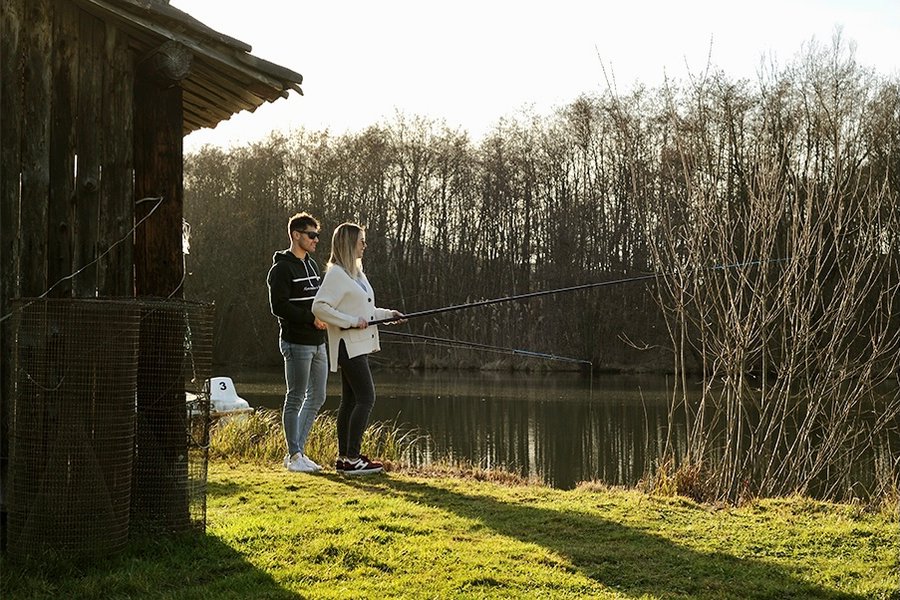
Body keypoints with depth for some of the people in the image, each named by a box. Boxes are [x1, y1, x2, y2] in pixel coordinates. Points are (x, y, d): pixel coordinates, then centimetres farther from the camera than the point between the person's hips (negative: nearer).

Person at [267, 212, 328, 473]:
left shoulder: (311, 264, 17)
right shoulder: (282, 268, -10)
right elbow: (278, 306, -18)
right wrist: (311, 319, -19)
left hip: (317, 342, 9)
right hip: (296, 342, -9)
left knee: (317, 397, 11)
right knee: (296, 397, -4)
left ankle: (298, 451, 19)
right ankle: (294, 456, 2)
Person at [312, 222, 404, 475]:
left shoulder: (356, 272, 17)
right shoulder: (336, 273, -13)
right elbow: (319, 307, -20)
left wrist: (387, 314, 17)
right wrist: (352, 321, -21)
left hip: (359, 345, 10)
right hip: (348, 346, -10)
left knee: (350, 400, 10)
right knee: (366, 398, -13)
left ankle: (344, 458, 14)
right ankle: (352, 459, -13)